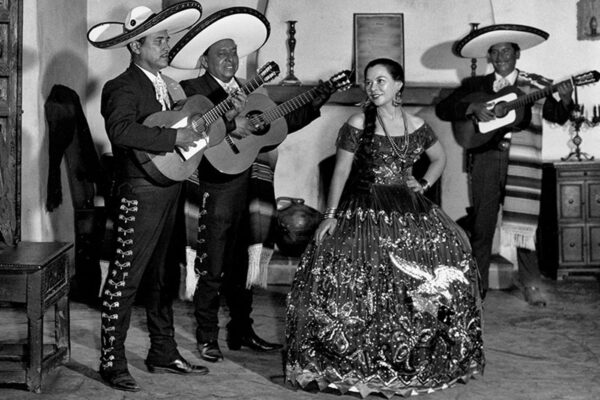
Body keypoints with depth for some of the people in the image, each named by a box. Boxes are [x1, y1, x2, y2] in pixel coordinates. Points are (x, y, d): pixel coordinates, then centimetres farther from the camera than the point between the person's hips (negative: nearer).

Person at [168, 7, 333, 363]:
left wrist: (313, 107, 5)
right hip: (215, 192, -6)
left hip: (248, 189, 6)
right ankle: (208, 338, 12)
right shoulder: (192, 90, -5)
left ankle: (242, 331, 25)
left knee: (240, 268, 15)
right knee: (212, 272, 1)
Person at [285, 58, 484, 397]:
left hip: (407, 209, 3)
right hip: (363, 209, -3)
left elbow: (440, 158, 22)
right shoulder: (357, 125, -3)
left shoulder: (416, 126, 6)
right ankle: (356, 361, -6)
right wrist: (330, 214, -8)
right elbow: (341, 171, -3)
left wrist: (424, 184, 6)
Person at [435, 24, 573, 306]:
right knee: (481, 226, 3)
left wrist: (565, 100, -15)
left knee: (522, 222, -5)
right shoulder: (475, 85, 11)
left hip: (522, 163, -1)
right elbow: (442, 109, 5)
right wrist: (472, 108, -10)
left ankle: (531, 283, 8)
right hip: (485, 159, 1)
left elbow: (557, 117, 6)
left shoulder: (536, 85, 9)